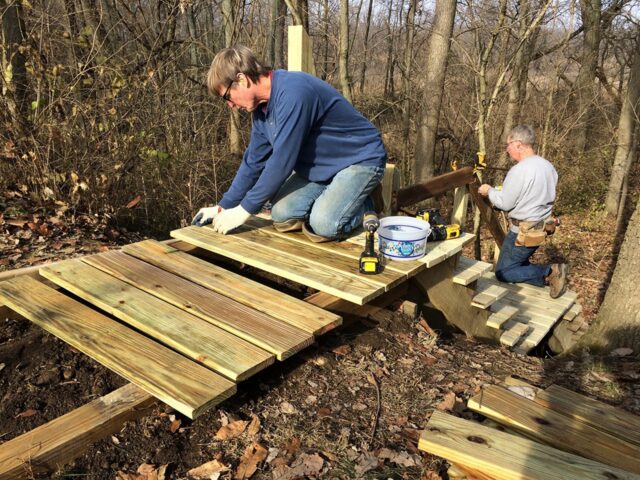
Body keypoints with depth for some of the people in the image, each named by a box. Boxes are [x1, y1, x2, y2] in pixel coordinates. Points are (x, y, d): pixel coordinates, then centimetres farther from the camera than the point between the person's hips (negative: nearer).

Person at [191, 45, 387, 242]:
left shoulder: (293, 93, -30)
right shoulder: (261, 107, -1)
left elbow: (282, 161, -29)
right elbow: (254, 161, 9)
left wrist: (244, 210, -19)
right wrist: (224, 206, 8)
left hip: (362, 159, -8)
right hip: (323, 166, 8)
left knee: (323, 225, -27)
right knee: (282, 215, -12)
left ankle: (363, 208, 3)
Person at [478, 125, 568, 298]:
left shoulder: (519, 170, -21)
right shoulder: (548, 166, 5)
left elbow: (505, 203, -16)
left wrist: (489, 191, 2)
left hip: (524, 231, -9)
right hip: (542, 227, 9)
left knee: (503, 273, 2)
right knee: (520, 263, 22)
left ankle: (549, 273, -8)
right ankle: (553, 274, 3)